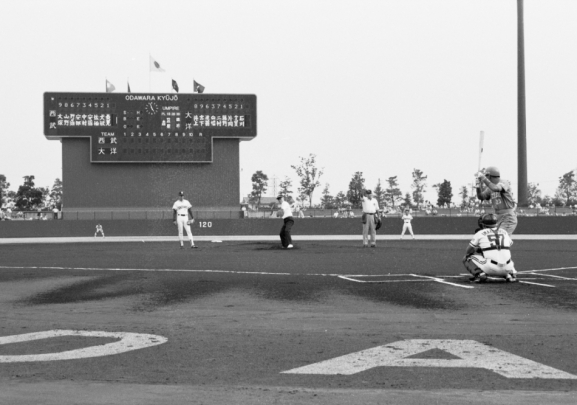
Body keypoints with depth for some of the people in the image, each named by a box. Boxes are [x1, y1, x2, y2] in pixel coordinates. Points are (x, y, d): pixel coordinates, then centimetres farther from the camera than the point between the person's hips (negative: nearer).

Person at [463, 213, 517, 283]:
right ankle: (510, 274, 7)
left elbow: (468, 251, 18)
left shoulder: (480, 233, 7)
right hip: (506, 268, 4)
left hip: (490, 268, -4)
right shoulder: (504, 232, 17)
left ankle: (480, 273, -9)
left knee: (466, 258, 14)